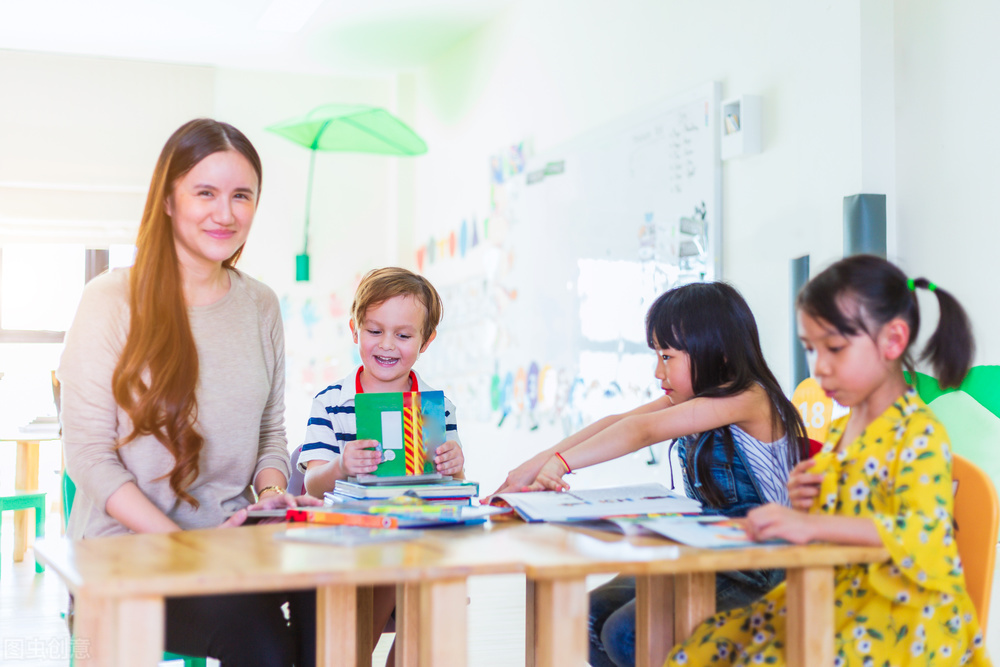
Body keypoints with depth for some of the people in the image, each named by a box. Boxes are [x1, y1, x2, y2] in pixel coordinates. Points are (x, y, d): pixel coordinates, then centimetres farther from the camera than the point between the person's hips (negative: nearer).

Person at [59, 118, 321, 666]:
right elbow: (89, 455, -8)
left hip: (233, 541, 5)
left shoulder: (260, 306, 11)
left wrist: (271, 491, -4)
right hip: (123, 551, -4)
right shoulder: (112, 300, -5)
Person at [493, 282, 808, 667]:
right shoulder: (690, 400, 8)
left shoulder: (747, 399, -19)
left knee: (626, 634, -19)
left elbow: (643, 432, -27)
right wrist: (539, 462, -13)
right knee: (592, 617, -2)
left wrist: (561, 462, -31)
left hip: (755, 576, -8)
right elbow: (618, 423, -2)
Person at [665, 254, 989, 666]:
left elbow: (925, 533, -29)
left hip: (904, 609, -8)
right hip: (840, 595, 8)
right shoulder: (839, 431, 14)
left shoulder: (920, 434, -11)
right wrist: (806, 505, 4)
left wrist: (811, 524, -36)